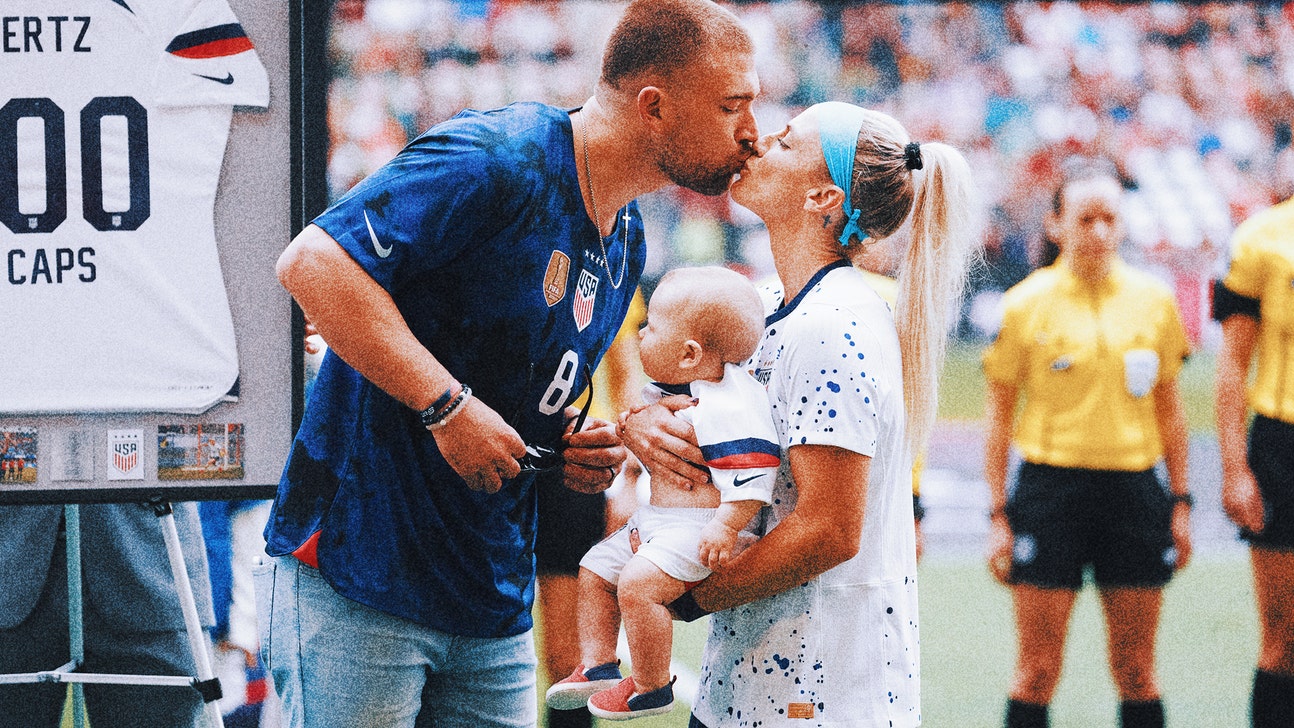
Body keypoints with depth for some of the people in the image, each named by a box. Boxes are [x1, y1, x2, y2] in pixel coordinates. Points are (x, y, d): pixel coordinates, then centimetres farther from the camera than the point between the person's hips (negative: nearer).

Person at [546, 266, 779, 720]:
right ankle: (596, 666, 19)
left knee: (638, 582, -28)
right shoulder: (667, 393, 12)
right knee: (596, 569, 16)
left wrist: (727, 526, -31)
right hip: (654, 522, 11)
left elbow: (749, 474, -27)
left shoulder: (727, 406, -21)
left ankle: (651, 687, -14)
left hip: (700, 530, -11)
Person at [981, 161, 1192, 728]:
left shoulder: (1153, 299, 5)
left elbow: (1168, 407, 13)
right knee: (1037, 672, -2)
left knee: (1136, 671, 5)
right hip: (1051, 485, -2)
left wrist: (1180, 502, 9)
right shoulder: (1026, 304, -2)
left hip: (1133, 487, 2)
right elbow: (1000, 415, 2)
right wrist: (998, 515, -1)